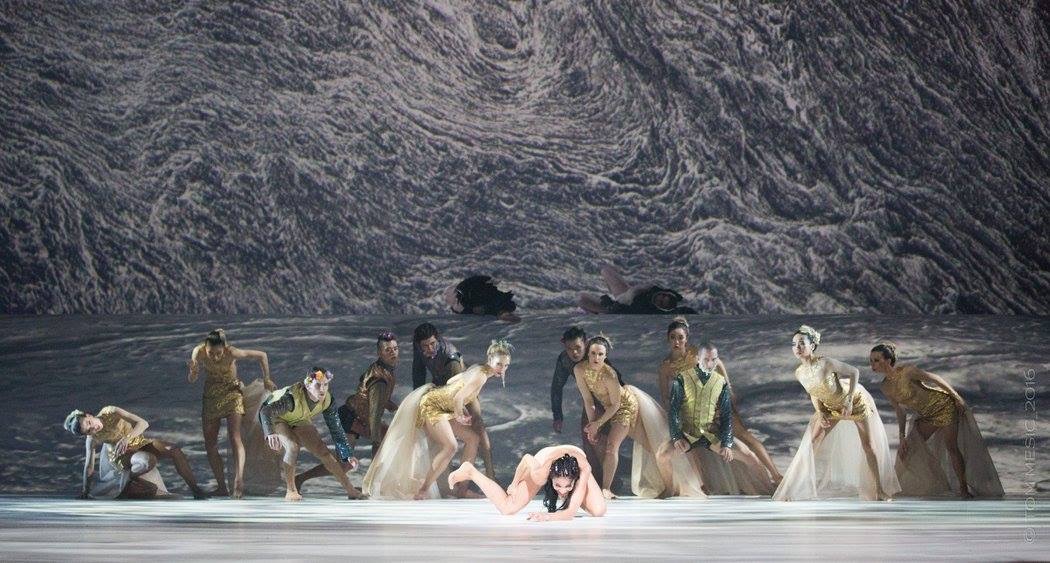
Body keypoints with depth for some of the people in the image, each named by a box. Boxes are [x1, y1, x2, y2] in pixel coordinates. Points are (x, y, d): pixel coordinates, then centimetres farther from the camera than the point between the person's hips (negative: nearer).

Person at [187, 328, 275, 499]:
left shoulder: (232, 353, -29)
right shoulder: (198, 352, -21)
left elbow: (262, 355, -16)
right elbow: (191, 380, -12)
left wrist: (266, 380, -7)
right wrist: (193, 372, -35)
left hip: (232, 392, -4)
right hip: (211, 394, 4)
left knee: (235, 438, -22)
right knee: (210, 444, 2)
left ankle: (239, 480, -35)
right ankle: (222, 487, 9)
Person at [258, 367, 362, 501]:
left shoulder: (327, 400, -24)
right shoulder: (293, 396, -42)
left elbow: (336, 429, -14)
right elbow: (266, 411, -52)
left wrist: (348, 455, -19)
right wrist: (271, 433, -72)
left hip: (299, 421, 5)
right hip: (276, 417, -5)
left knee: (323, 451, -4)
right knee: (293, 447, -31)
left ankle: (350, 490, 5)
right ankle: (290, 491, -16)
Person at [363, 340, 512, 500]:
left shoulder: (479, 370, 8)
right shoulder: (480, 376, -22)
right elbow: (458, 398, -27)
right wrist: (460, 416, -9)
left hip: (443, 409, 11)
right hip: (431, 404, -11)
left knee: (472, 439, 10)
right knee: (450, 446, -26)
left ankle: (463, 487, 15)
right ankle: (422, 491, -19)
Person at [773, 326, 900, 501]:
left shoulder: (826, 363, -33)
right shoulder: (799, 373, -14)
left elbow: (854, 372, -22)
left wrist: (849, 401, -25)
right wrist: (819, 413, -12)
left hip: (856, 400, -5)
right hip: (831, 406, 5)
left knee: (868, 445, -1)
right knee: (811, 442, -4)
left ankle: (880, 489, 12)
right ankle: (797, 486, 1)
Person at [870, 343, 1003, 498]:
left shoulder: (907, 372, -24)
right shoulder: (885, 387, -3)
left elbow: (935, 379, -15)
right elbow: (900, 411, 6)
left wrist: (957, 397, -15)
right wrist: (902, 436, 1)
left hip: (944, 405, -8)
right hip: (927, 416, 8)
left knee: (951, 447, -10)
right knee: (908, 447, 2)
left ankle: (964, 489, 0)